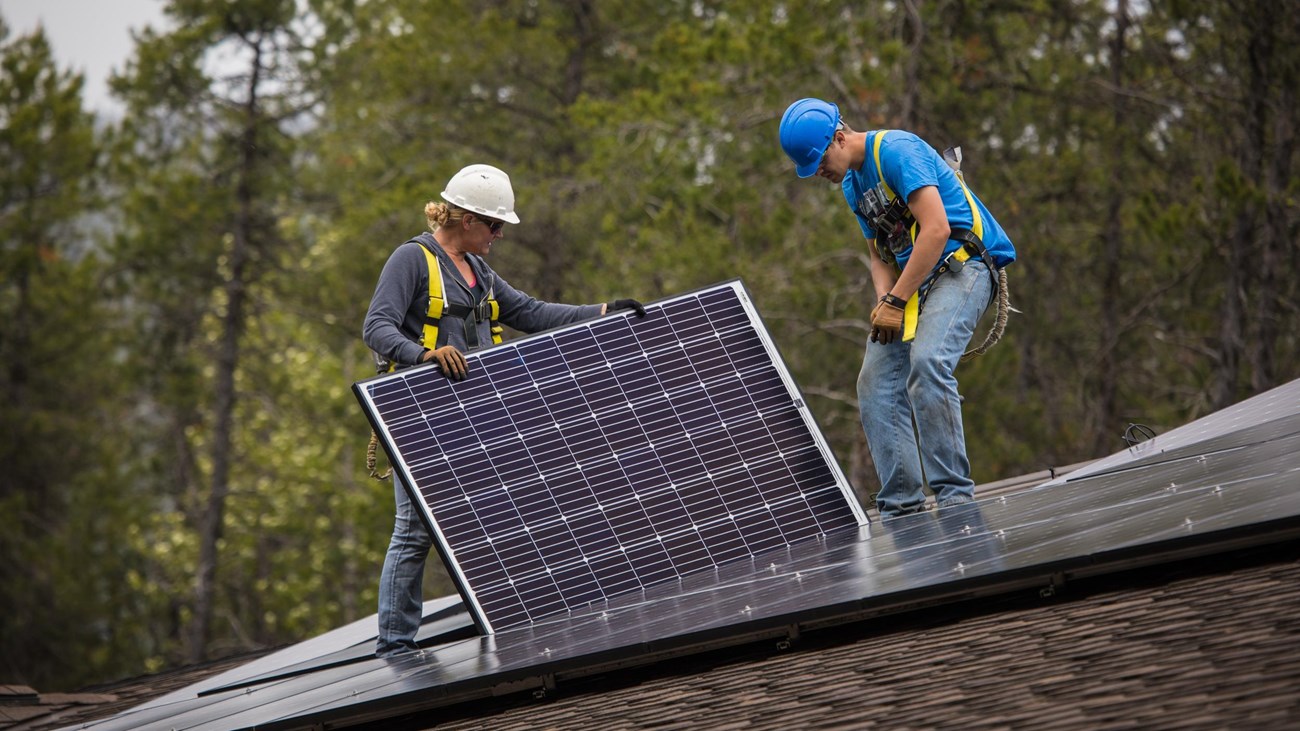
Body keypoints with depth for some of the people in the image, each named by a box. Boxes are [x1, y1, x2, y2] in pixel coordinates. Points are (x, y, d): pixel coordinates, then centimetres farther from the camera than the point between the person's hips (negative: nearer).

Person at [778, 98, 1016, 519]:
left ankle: (954, 494, -28)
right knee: (876, 385, -3)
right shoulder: (852, 184, 16)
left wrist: (896, 301, -18)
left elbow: (937, 230, -22)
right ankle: (902, 507, -6)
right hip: (912, 280, 10)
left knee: (926, 362, -30)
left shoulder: (896, 151, -14)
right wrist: (884, 301, -3)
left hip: (961, 263, -9)